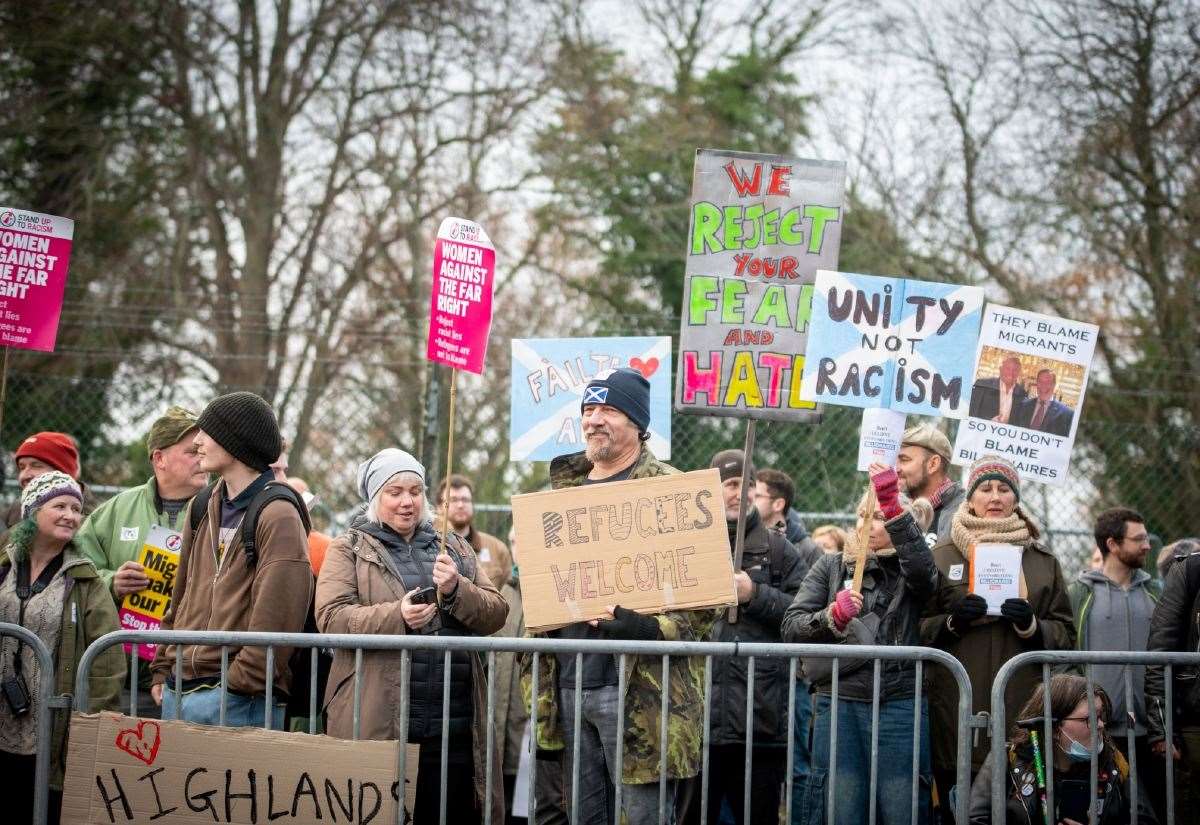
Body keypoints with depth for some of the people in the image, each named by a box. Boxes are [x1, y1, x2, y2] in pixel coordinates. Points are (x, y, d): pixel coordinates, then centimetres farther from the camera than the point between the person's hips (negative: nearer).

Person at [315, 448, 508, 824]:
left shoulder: (455, 548, 20)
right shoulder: (349, 549, 9)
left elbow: (496, 613, 11)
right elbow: (331, 617, -5)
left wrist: (456, 591, -9)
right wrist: (396, 616, -20)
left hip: (455, 724, 4)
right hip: (378, 722, -3)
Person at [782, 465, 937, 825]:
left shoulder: (907, 570, 8)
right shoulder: (831, 568, 13)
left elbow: (923, 569, -18)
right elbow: (791, 626, 5)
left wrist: (893, 505, -25)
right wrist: (832, 616, -15)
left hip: (900, 704, -1)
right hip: (839, 704, 1)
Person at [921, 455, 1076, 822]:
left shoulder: (1042, 560, 14)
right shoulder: (942, 555, 9)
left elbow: (1065, 634, 11)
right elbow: (918, 629, 8)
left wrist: (1030, 625, -8)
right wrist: (952, 621, -10)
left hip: (1022, 706, 1)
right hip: (957, 708, -1)